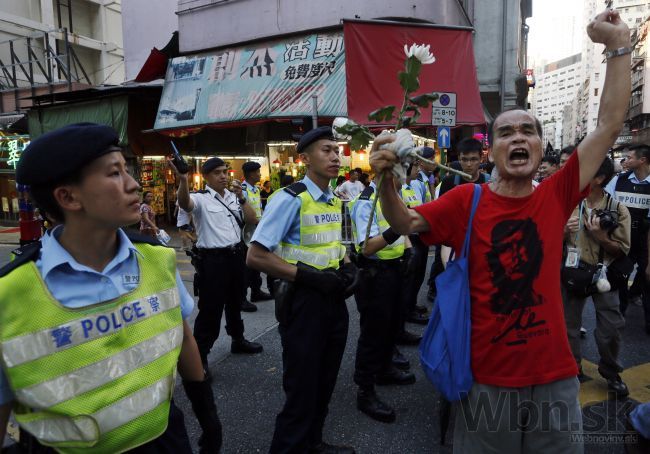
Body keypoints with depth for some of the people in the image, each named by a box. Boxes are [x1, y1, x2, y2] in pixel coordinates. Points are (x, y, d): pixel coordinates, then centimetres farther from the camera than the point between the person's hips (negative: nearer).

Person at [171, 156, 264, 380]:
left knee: (235, 301, 23)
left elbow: (252, 220, 7)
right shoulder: (201, 198, -10)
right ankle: (200, 355, 12)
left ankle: (238, 340, 42)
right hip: (213, 259, -6)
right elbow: (185, 203, -33)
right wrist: (183, 181, -53)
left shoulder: (233, 197, 10)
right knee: (210, 308, -1)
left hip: (236, 255, 7)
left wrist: (241, 197, -6)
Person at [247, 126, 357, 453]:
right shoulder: (289, 199, -17)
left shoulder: (336, 201, 9)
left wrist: (346, 266, 2)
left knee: (325, 383, 22)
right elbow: (256, 256, -20)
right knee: (302, 388, 6)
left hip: (334, 300, 8)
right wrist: (307, 275, -22)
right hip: (304, 302, -8)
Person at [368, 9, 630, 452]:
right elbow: (405, 223, -8)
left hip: (554, 377, 2)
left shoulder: (556, 196, -2)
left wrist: (619, 44, -1)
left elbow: (610, 123, -1)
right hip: (487, 379, -2)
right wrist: (386, 179, -26)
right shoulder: (467, 200, -6)